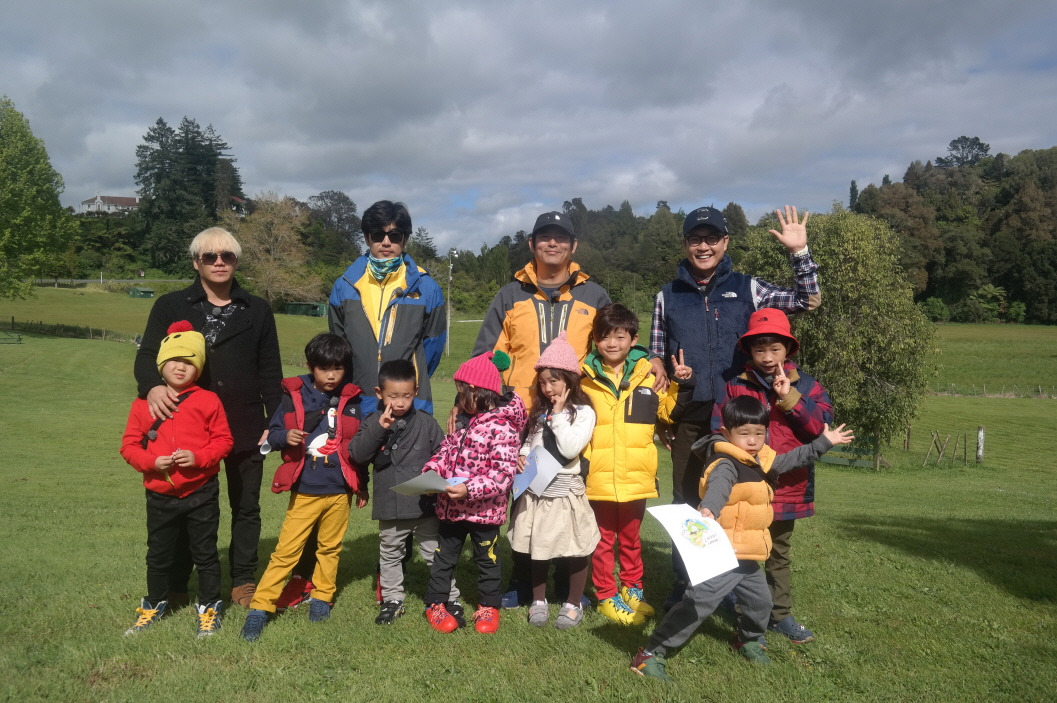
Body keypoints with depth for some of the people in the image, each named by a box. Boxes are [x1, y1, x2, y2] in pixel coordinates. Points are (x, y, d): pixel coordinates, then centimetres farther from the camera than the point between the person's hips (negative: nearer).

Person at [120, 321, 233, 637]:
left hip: (201, 493, -2)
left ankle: (208, 608, 25)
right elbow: (129, 444, 3)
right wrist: (152, 462, -14)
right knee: (158, 555, 18)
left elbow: (223, 440, -5)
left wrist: (198, 457, -20)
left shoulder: (208, 401, -6)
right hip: (160, 495, 3)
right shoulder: (143, 403, 1)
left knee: (205, 553, 9)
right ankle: (154, 605, 38)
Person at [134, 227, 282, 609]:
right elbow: (146, 355, -3)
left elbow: (270, 372, 7)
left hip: (244, 427, 1)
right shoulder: (170, 306, 5)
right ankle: (176, 586, 22)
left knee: (246, 506, 9)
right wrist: (152, 385, -25)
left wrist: (275, 422, -1)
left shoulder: (257, 310, 8)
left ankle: (243, 582, 23)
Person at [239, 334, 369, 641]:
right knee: (285, 551, -2)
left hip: (339, 491, 2)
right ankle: (260, 607, 5)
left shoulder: (351, 400, 1)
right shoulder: (294, 396, -3)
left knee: (329, 548, 15)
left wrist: (362, 486, 13)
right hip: (304, 491, -2)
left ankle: (322, 597, 32)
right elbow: (273, 433, 1)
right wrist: (285, 436, -22)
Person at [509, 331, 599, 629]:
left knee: (576, 552, 6)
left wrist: (558, 414, -17)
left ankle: (573, 604, 24)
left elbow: (570, 449, -20)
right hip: (536, 491, 5)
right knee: (538, 550, 13)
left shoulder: (584, 412, -9)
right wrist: (520, 458, -2)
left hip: (566, 492, -5)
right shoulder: (540, 411, 9)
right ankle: (538, 601, 29)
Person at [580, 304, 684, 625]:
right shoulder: (585, 377, -1)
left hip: (637, 476, 2)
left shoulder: (648, 374, 2)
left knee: (631, 538, 19)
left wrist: (679, 384, -1)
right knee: (603, 539, 11)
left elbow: (667, 411, 11)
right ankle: (606, 596, 26)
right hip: (599, 477, -1)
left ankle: (632, 589, 36)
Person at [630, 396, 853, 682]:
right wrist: (708, 510, -63)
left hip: (745, 556, 9)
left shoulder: (762, 459, 9)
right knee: (697, 604, -13)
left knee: (760, 600, 22)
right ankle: (651, 654, -8)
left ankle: (747, 641, 50)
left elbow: (791, 459, 27)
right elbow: (718, 486, -43)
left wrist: (824, 442, 28)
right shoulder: (725, 464, -21)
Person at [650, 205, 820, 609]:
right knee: (685, 500, 7)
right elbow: (656, 361, 10)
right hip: (687, 418, 1)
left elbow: (809, 301, 5)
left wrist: (799, 252, -6)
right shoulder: (668, 296, 7)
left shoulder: (746, 289, 5)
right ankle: (683, 583, 21)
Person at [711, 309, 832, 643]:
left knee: (779, 553, 19)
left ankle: (781, 614, 33)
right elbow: (718, 433, -2)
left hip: (787, 488, 2)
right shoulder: (735, 387, -4)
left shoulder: (805, 385, -1)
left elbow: (823, 425, -13)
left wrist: (790, 398, -19)